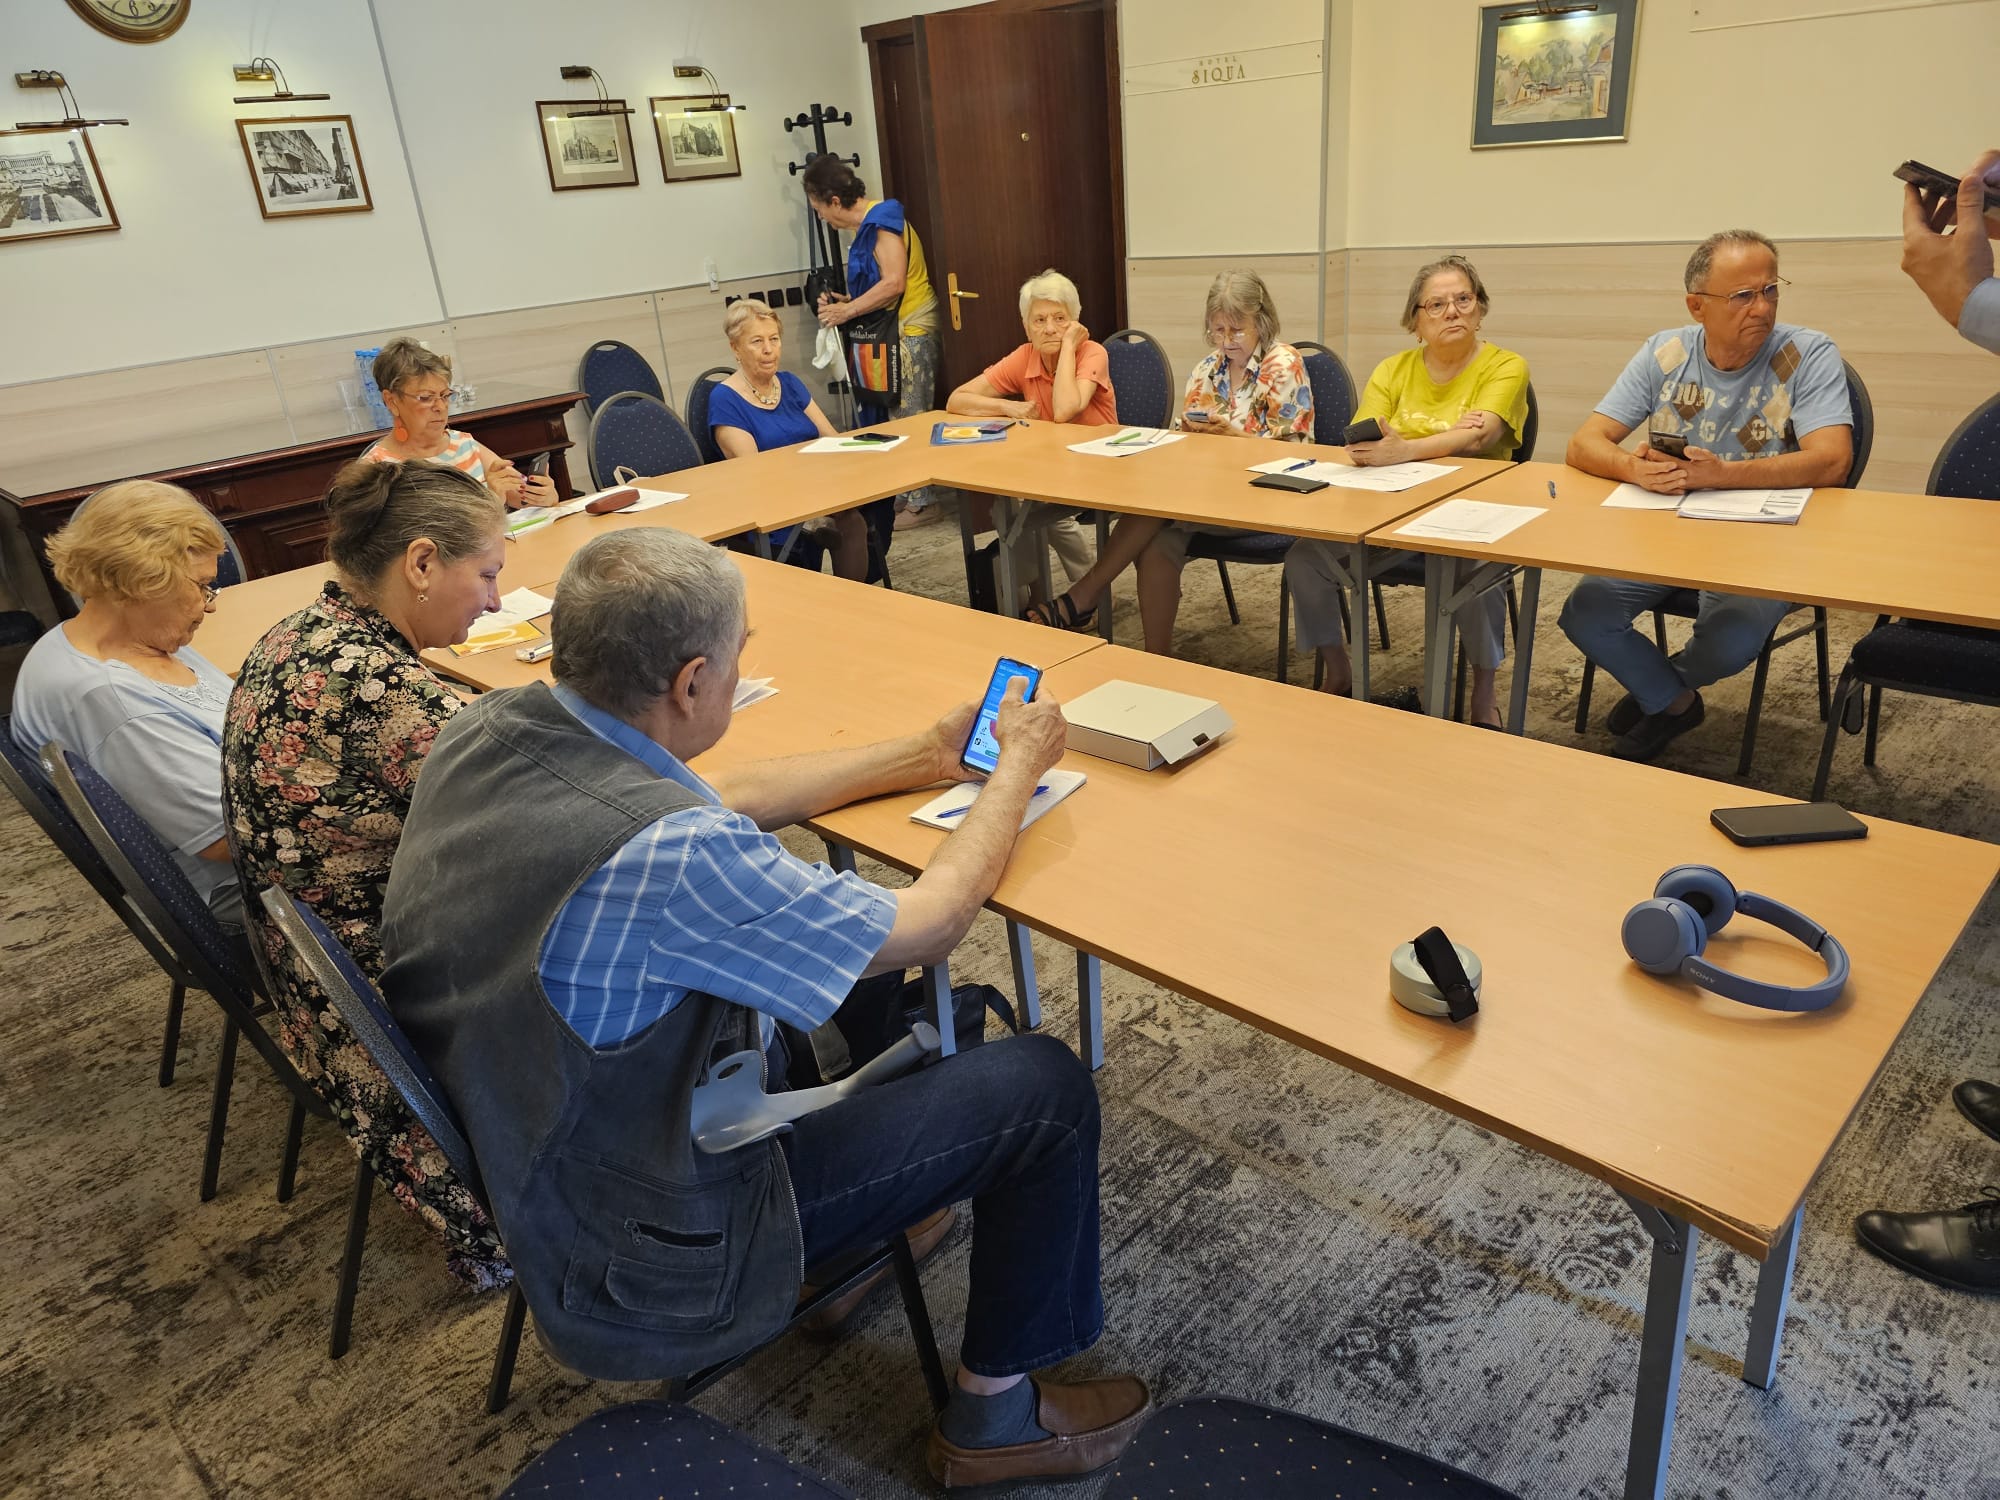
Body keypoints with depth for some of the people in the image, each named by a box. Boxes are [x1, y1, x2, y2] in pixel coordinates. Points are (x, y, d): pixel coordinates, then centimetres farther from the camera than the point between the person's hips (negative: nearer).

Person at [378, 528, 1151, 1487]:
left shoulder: (483, 731, -10)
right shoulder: (670, 857, -36)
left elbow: (720, 798, 4)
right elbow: (929, 924, -20)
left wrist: (928, 755, 6)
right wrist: (1020, 765, -4)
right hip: (640, 1277, -8)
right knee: (1043, 1085, -3)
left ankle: (889, 1211, 39)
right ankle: (996, 1413, 19)